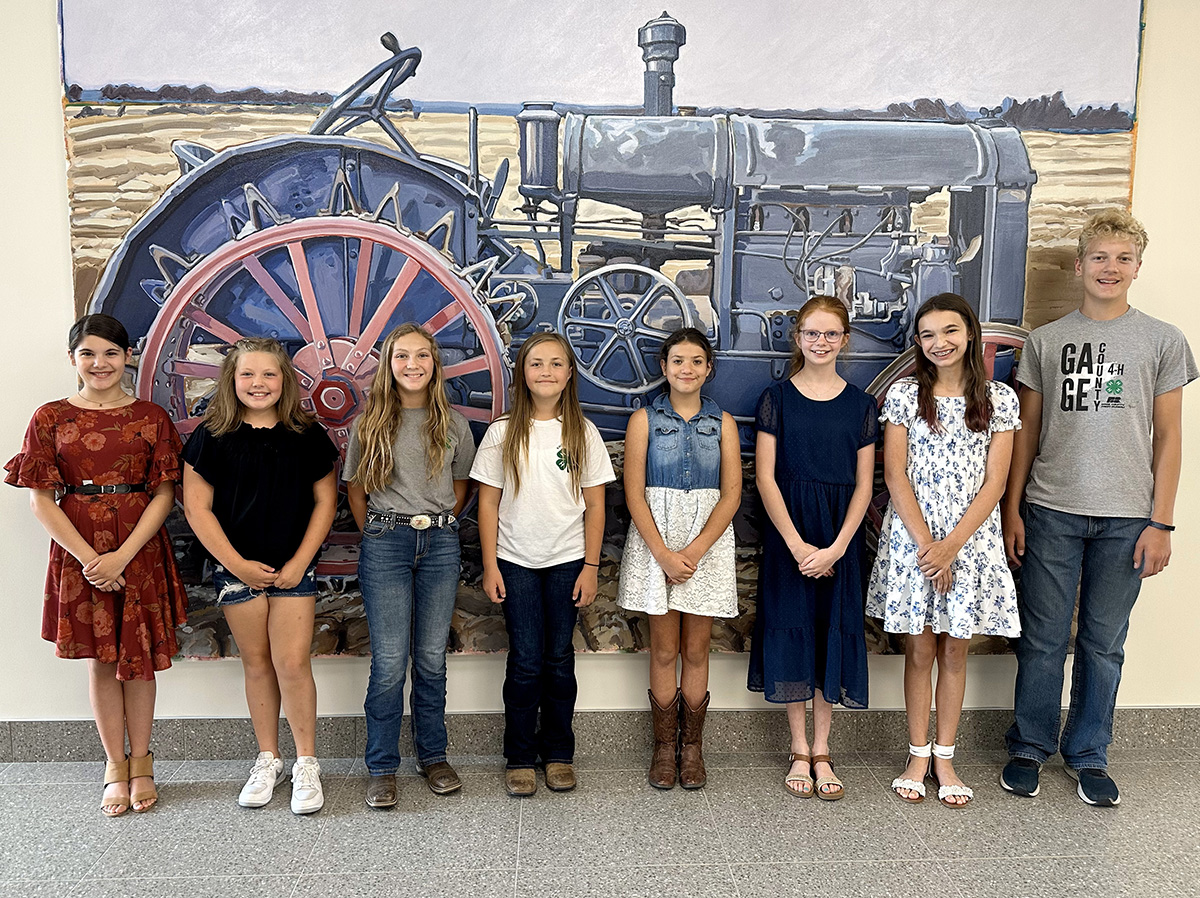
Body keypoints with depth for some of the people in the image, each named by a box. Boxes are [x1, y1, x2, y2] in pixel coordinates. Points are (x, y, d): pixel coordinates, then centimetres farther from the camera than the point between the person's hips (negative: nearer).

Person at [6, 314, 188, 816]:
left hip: (141, 550, 0)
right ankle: (115, 765, 22)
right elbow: (41, 500, -1)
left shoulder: (151, 417, 2)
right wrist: (89, 558, -12)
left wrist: (122, 556, -13)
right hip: (79, 552, 1)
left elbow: (164, 495, -3)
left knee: (139, 657, 7)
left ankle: (141, 761, 23)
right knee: (100, 659, 8)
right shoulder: (51, 418, 3)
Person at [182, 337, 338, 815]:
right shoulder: (211, 437, 0)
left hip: (293, 568, -1)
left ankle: (306, 763, 10)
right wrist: (237, 563, -7)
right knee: (256, 663, 9)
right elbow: (197, 507, -1)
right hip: (237, 568, 1)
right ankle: (268, 760, 24)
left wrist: (299, 562, -5)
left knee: (292, 663, -5)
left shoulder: (307, 435, 1)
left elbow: (325, 501, 2)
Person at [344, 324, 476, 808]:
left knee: (432, 657, 8)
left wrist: (439, 524, 7)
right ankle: (382, 768, 13)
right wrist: (376, 532, 3)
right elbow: (354, 488, 10)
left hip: (440, 544, 2)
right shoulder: (370, 422, 3)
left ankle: (433, 756, 23)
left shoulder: (453, 423, 6)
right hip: (385, 544, -1)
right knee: (389, 661, -1)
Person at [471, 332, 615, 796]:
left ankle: (558, 752, 24)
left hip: (567, 561, 1)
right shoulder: (503, 433, -1)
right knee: (525, 662, 1)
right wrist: (490, 565, -3)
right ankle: (519, 756, 18)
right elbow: (489, 502, 0)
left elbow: (595, 505, 2)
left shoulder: (583, 433, 1)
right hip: (516, 562, -1)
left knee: (559, 659, 9)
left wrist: (591, 566, -1)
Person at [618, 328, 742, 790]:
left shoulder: (723, 422, 5)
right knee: (664, 650, 4)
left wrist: (695, 550, -12)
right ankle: (664, 747, 18)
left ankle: (692, 747, 20)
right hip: (655, 541, -1)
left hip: (708, 542, 1)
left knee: (696, 650, 7)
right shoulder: (644, 420, 2)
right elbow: (634, 495, -4)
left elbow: (731, 495, -1)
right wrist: (663, 553, -13)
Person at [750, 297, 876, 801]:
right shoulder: (777, 398, 0)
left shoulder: (859, 404, 4)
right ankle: (799, 751, 19)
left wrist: (836, 547, -10)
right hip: (788, 534, -1)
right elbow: (765, 478, -5)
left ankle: (821, 753, 20)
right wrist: (796, 544, -13)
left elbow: (863, 485, 2)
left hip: (839, 536, 1)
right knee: (791, 630, 4)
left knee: (833, 632, 5)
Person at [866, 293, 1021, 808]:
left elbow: (994, 483, -2)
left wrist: (952, 545, -12)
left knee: (955, 650, 9)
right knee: (920, 650, 7)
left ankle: (944, 759, 22)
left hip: (972, 539, 1)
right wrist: (926, 543, -12)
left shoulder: (999, 398, 2)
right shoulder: (903, 394, 0)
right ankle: (918, 756, 20)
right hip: (912, 540, -1)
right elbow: (895, 475, -4)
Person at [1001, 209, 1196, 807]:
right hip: (1051, 512, 0)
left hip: (1126, 517, 0)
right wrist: (1012, 509, 2)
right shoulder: (1046, 341, 6)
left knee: (1104, 644, 9)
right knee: (1042, 639, 6)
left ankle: (1088, 754, 25)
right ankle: (1029, 748, 22)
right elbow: (1026, 432, 7)